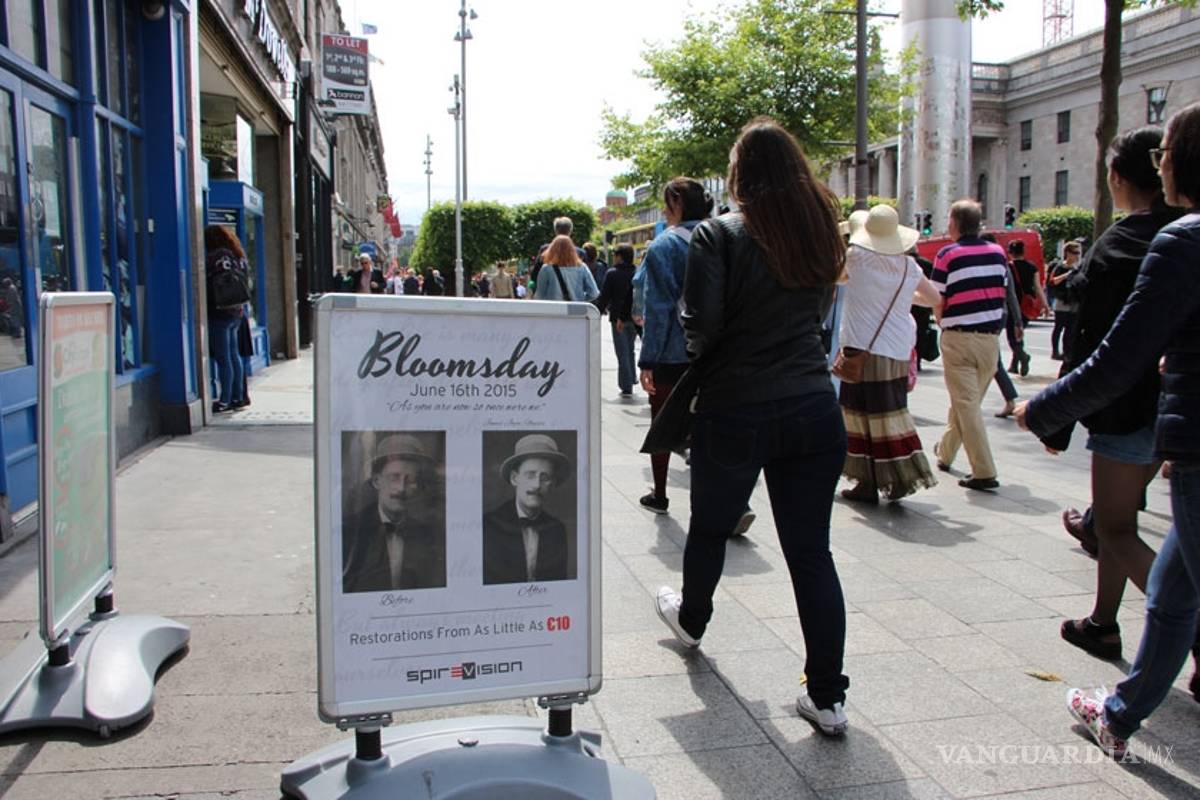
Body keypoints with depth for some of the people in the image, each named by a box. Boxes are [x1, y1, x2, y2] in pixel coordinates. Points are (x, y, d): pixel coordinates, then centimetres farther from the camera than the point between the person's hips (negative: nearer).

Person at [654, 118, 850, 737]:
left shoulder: (720, 234, -10)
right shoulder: (820, 232, 7)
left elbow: (702, 323, -14)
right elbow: (816, 313, 13)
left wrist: (700, 357, 6)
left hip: (736, 409, -3)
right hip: (813, 407, 4)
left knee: (709, 527, 21)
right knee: (811, 550, 7)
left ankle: (691, 620, 47)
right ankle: (827, 697, 9)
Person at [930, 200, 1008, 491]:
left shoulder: (947, 255, -7)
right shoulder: (998, 252, 6)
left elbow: (937, 300, -4)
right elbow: (1001, 294, 8)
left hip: (958, 339, -5)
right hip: (991, 337, 5)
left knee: (966, 404, -3)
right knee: (968, 400, 17)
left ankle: (984, 472, -9)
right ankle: (945, 453, 34)